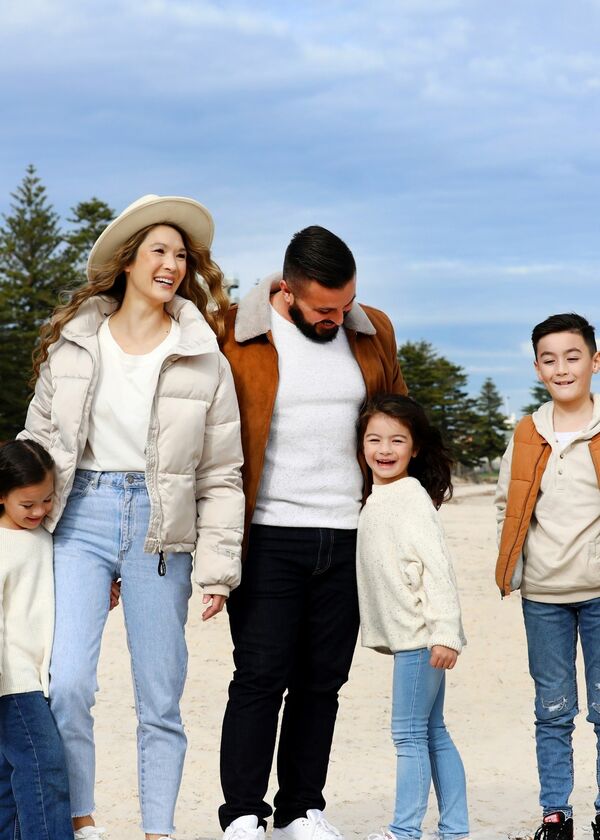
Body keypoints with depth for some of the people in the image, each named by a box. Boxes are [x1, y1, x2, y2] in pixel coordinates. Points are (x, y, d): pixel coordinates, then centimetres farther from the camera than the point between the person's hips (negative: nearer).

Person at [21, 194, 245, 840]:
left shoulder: (204, 359, 3)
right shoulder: (71, 343, 6)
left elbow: (221, 476, 3)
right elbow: (38, 440, 13)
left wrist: (218, 568, -2)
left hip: (160, 528, 0)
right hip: (80, 516, 0)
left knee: (160, 700, 5)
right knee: (68, 684, -11)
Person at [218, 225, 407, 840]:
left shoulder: (372, 333, 9)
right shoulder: (236, 338, -4)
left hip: (349, 537, 4)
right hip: (268, 539, -4)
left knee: (322, 680, 8)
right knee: (261, 676, -5)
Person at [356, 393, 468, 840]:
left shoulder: (412, 497, -12)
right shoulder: (376, 500, 15)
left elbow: (438, 565, -19)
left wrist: (445, 631, -23)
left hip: (421, 635, -9)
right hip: (407, 635, 9)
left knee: (409, 733, -6)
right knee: (432, 732, 11)